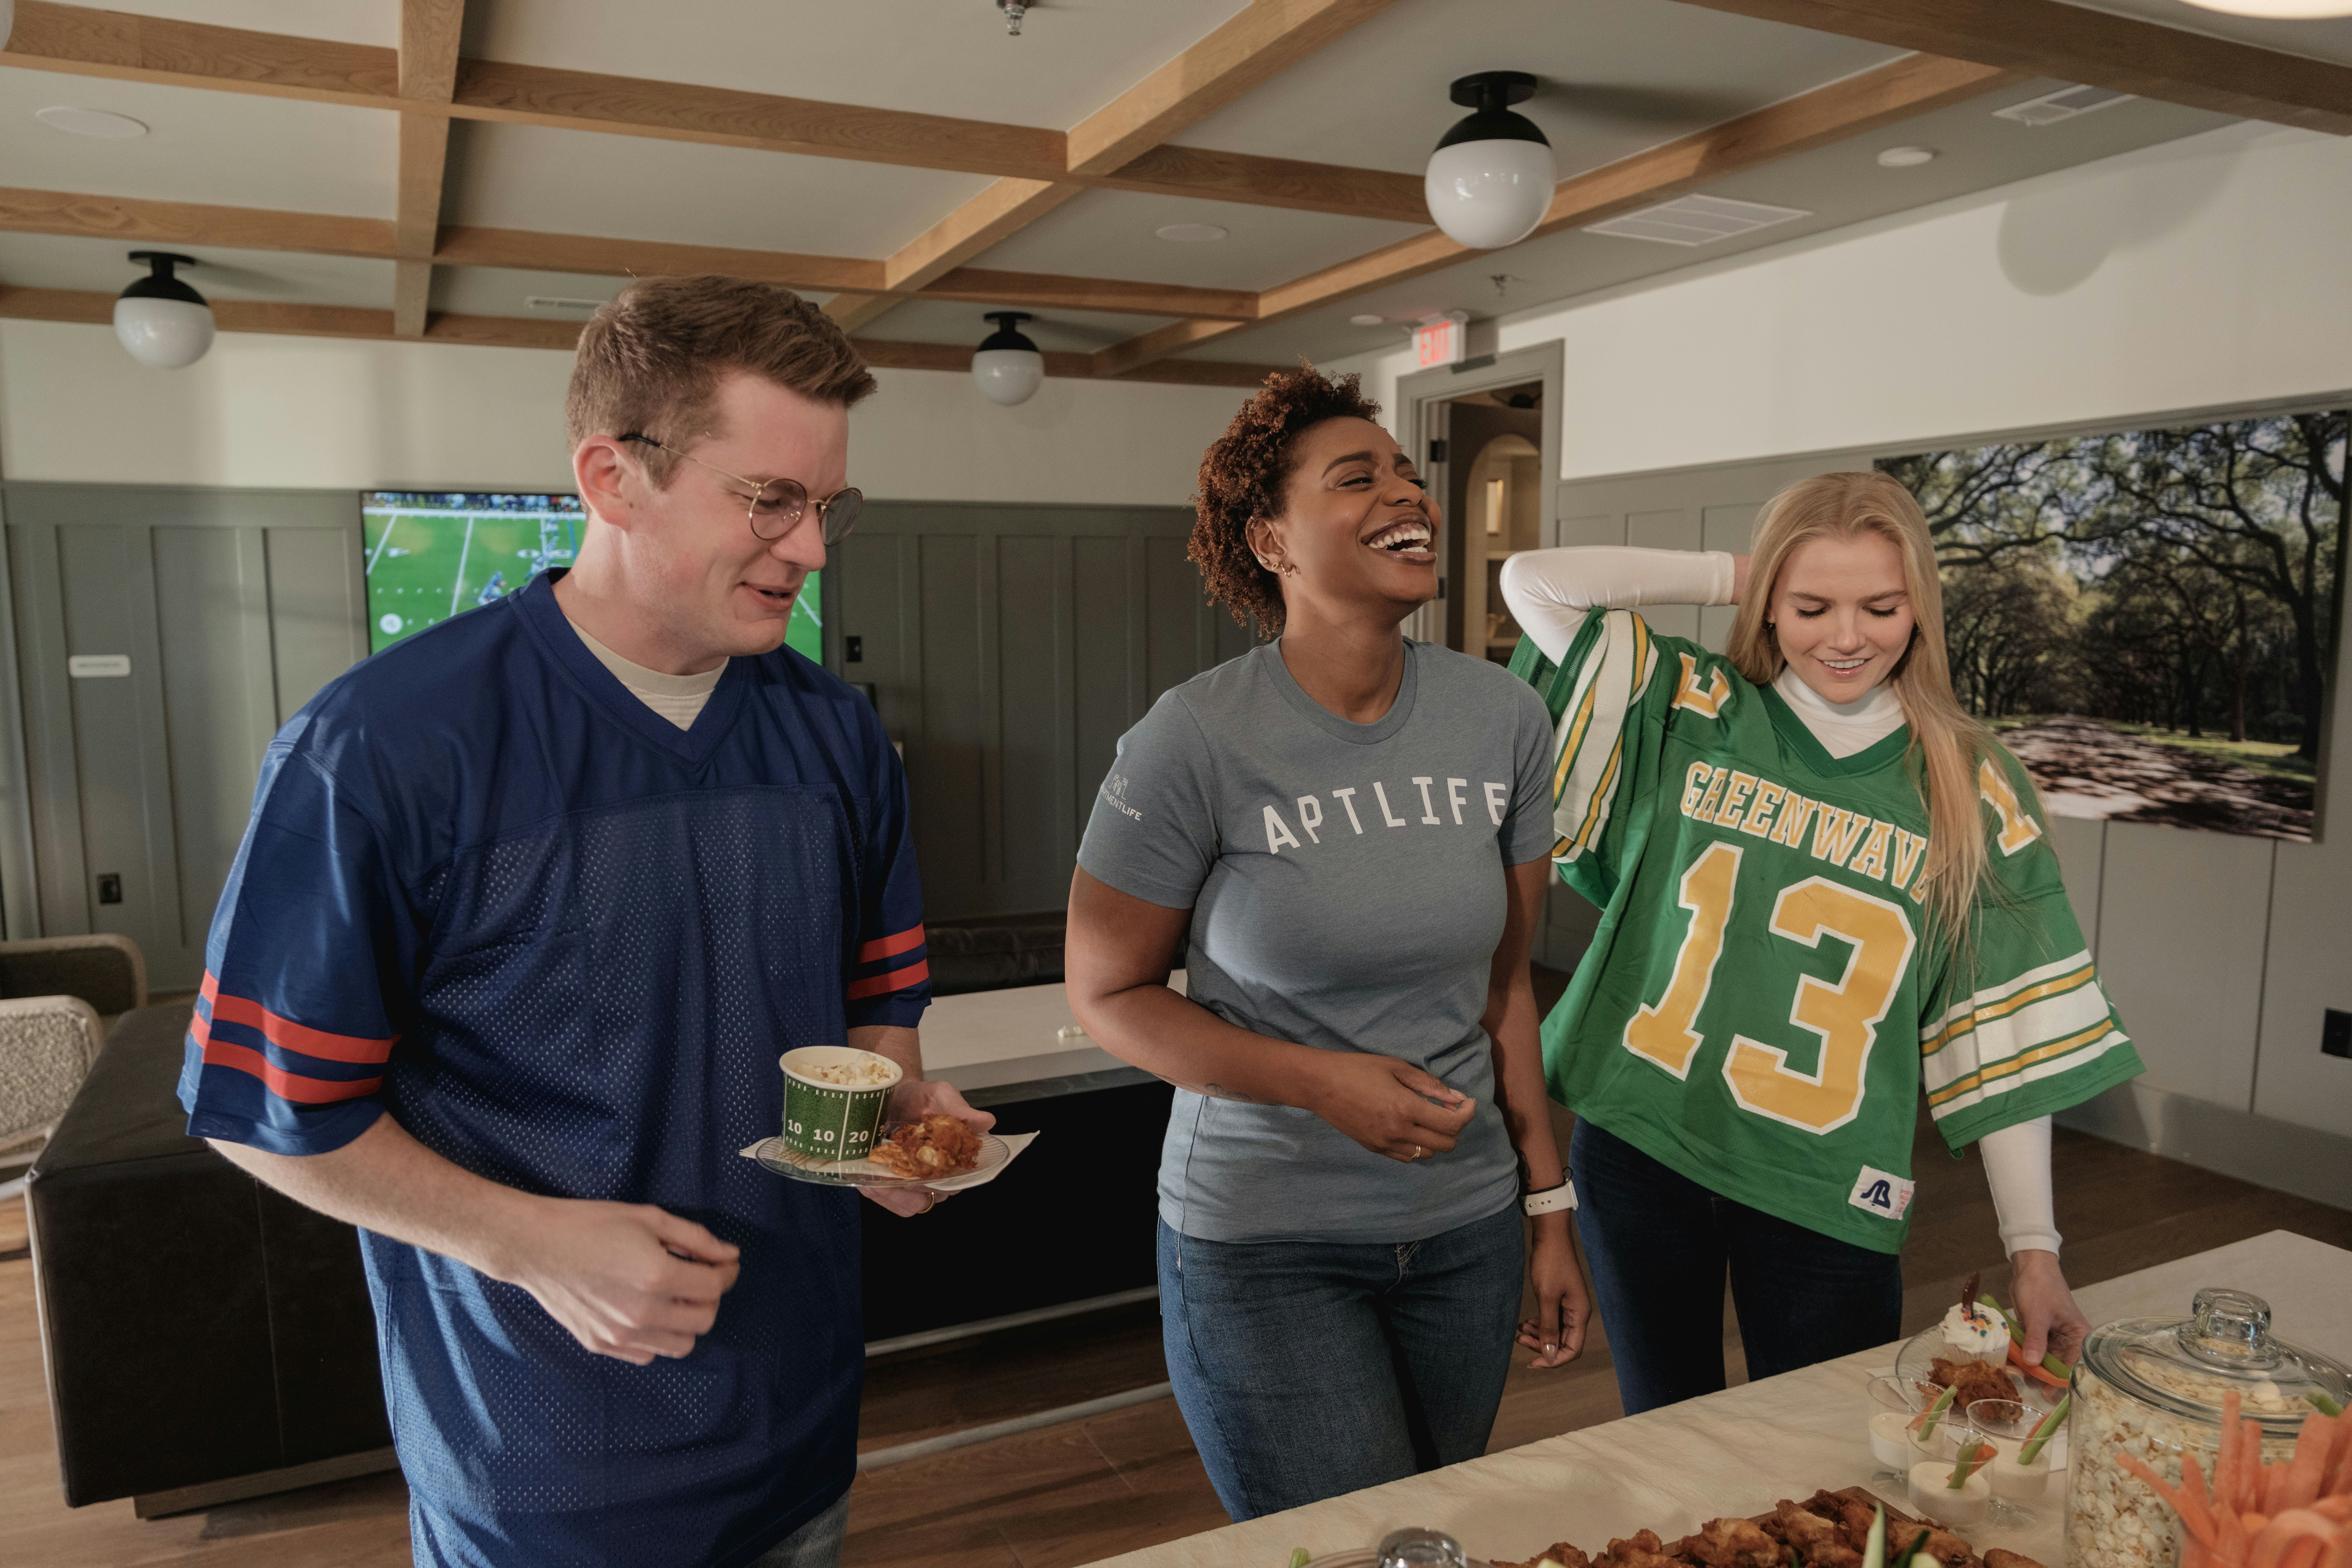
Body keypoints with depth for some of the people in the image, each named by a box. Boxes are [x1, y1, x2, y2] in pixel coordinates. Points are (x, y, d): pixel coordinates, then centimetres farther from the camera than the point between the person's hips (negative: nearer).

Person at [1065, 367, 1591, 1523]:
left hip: (1467, 1229, 5)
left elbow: (1504, 985, 5)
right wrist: (1324, 1083, -20)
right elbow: (1107, 994, -9)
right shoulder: (1197, 740, -16)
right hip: (1265, 1244, -4)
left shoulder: (1504, 720, -3)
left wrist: (1549, 1209, 7)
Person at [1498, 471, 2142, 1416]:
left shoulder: (1972, 795, -1)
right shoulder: (1691, 719, -1)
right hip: (1638, 1150, 1)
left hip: (1829, 1194, 0)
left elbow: (2009, 1037, -2)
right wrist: (1729, 579, -5)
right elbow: (1533, 582, -9)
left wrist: (2034, 1248, -6)